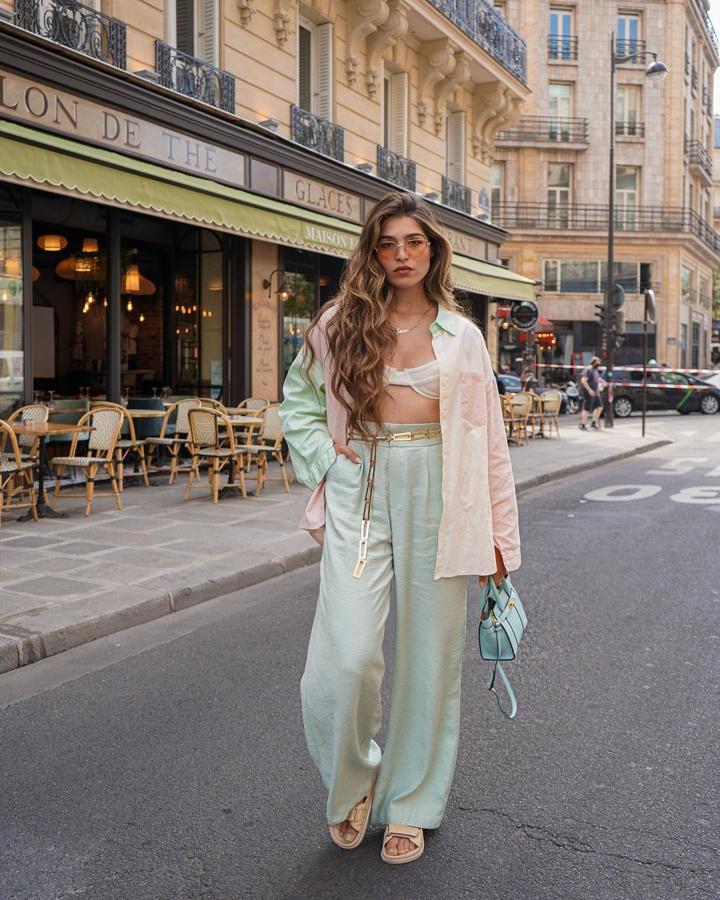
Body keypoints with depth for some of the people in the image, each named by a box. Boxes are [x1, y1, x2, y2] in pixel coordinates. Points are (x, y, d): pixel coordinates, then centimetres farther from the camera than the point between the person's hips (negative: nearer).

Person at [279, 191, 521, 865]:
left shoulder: (461, 335, 8)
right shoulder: (339, 324, 6)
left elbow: (487, 438, 8)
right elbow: (297, 401, 18)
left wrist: (498, 534, 5)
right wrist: (326, 460, 0)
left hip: (437, 497, 1)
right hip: (362, 494, -1)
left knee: (429, 656, 6)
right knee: (346, 658, -11)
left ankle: (410, 803, 25)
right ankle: (351, 780, 18)